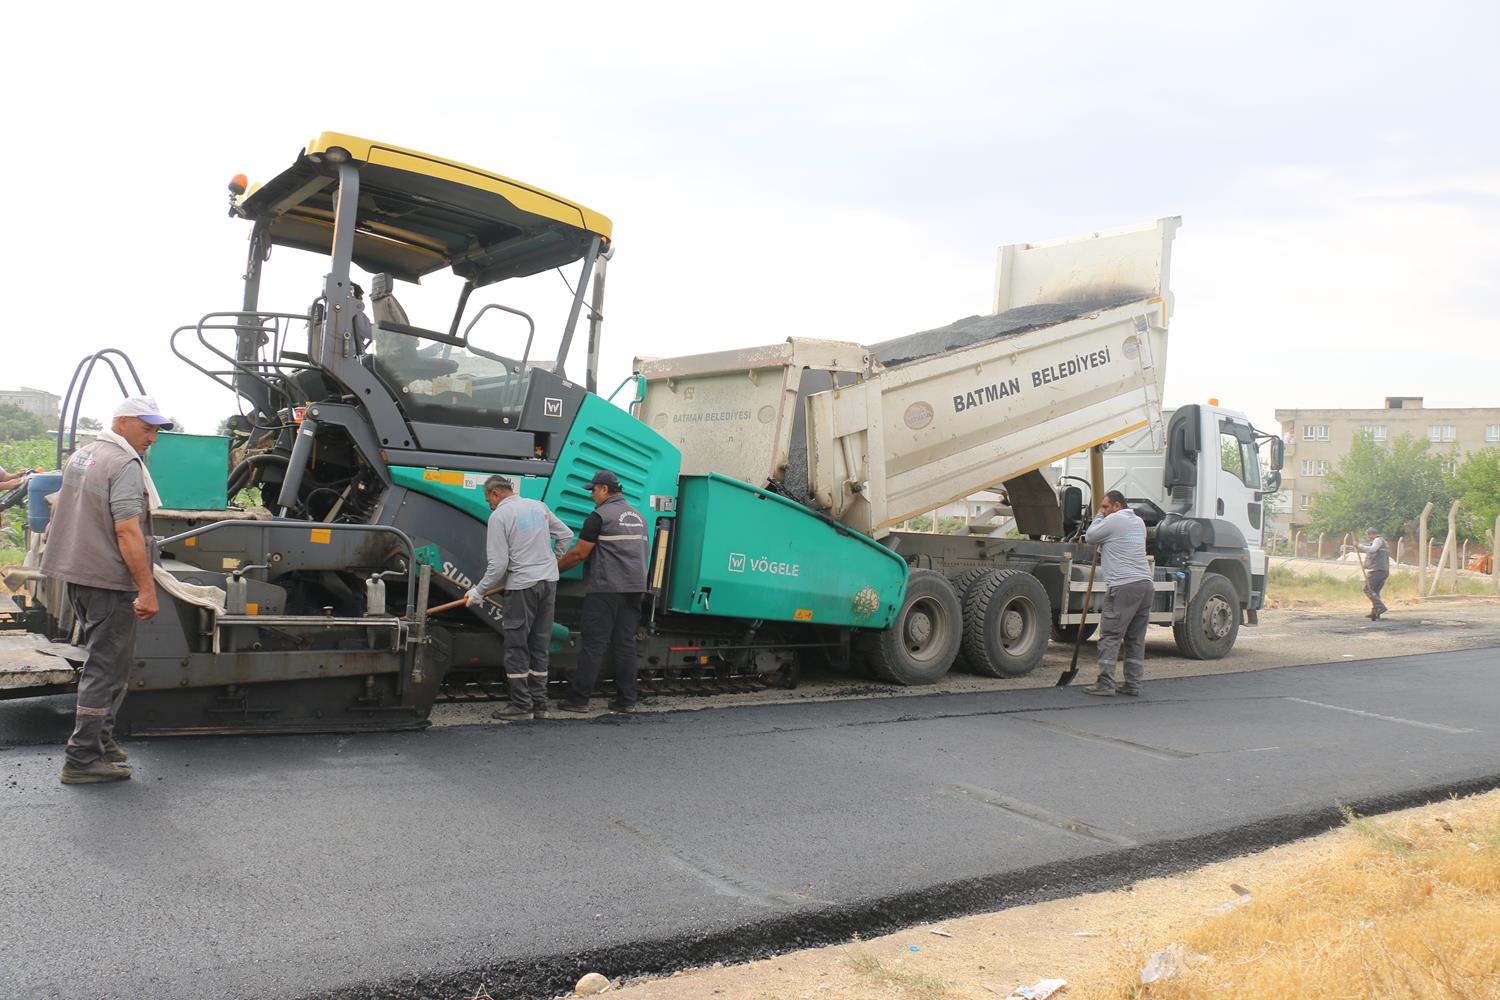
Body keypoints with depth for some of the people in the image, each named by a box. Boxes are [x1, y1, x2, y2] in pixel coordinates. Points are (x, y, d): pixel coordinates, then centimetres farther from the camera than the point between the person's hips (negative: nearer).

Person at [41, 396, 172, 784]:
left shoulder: (80, 456, 14)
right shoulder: (126, 465, -16)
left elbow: (60, 510, 27)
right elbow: (128, 532, -24)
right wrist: (147, 589, -24)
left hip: (76, 575, 10)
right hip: (109, 581, -10)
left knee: (101, 662, 21)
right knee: (107, 670, -4)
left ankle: (100, 740, 29)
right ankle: (82, 759, -1)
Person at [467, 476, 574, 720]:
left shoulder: (499, 516, -8)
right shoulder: (539, 506, 12)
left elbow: (498, 564, -12)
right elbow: (566, 535, 18)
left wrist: (479, 592, -2)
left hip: (522, 585, -7)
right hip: (549, 581, 7)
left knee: (517, 647, 1)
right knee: (539, 646, 12)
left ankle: (521, 705, 1)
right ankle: (539, 704, 15)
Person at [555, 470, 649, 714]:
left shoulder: (600, 516, -8)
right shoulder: (638, 516, 17)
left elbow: (579, 553, -9)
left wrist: (555, 566, 5)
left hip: (605, 589, -7)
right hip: (634, 589, 7)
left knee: (594, 644, -5)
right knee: (625, 644, 8)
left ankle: (578, 699, -2)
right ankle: (626, 700, 8)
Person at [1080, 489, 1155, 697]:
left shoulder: (1113, 521, -5)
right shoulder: (1139, 522, 20)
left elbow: (1090, 537, 6)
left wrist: (1099, 516, 16)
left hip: (1123, 586, -8)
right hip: (1146, 585, 8)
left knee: (1110, 636, -6)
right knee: (1136, 638, 11)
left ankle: (1105, 684, -8)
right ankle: (1133, 684, 12)